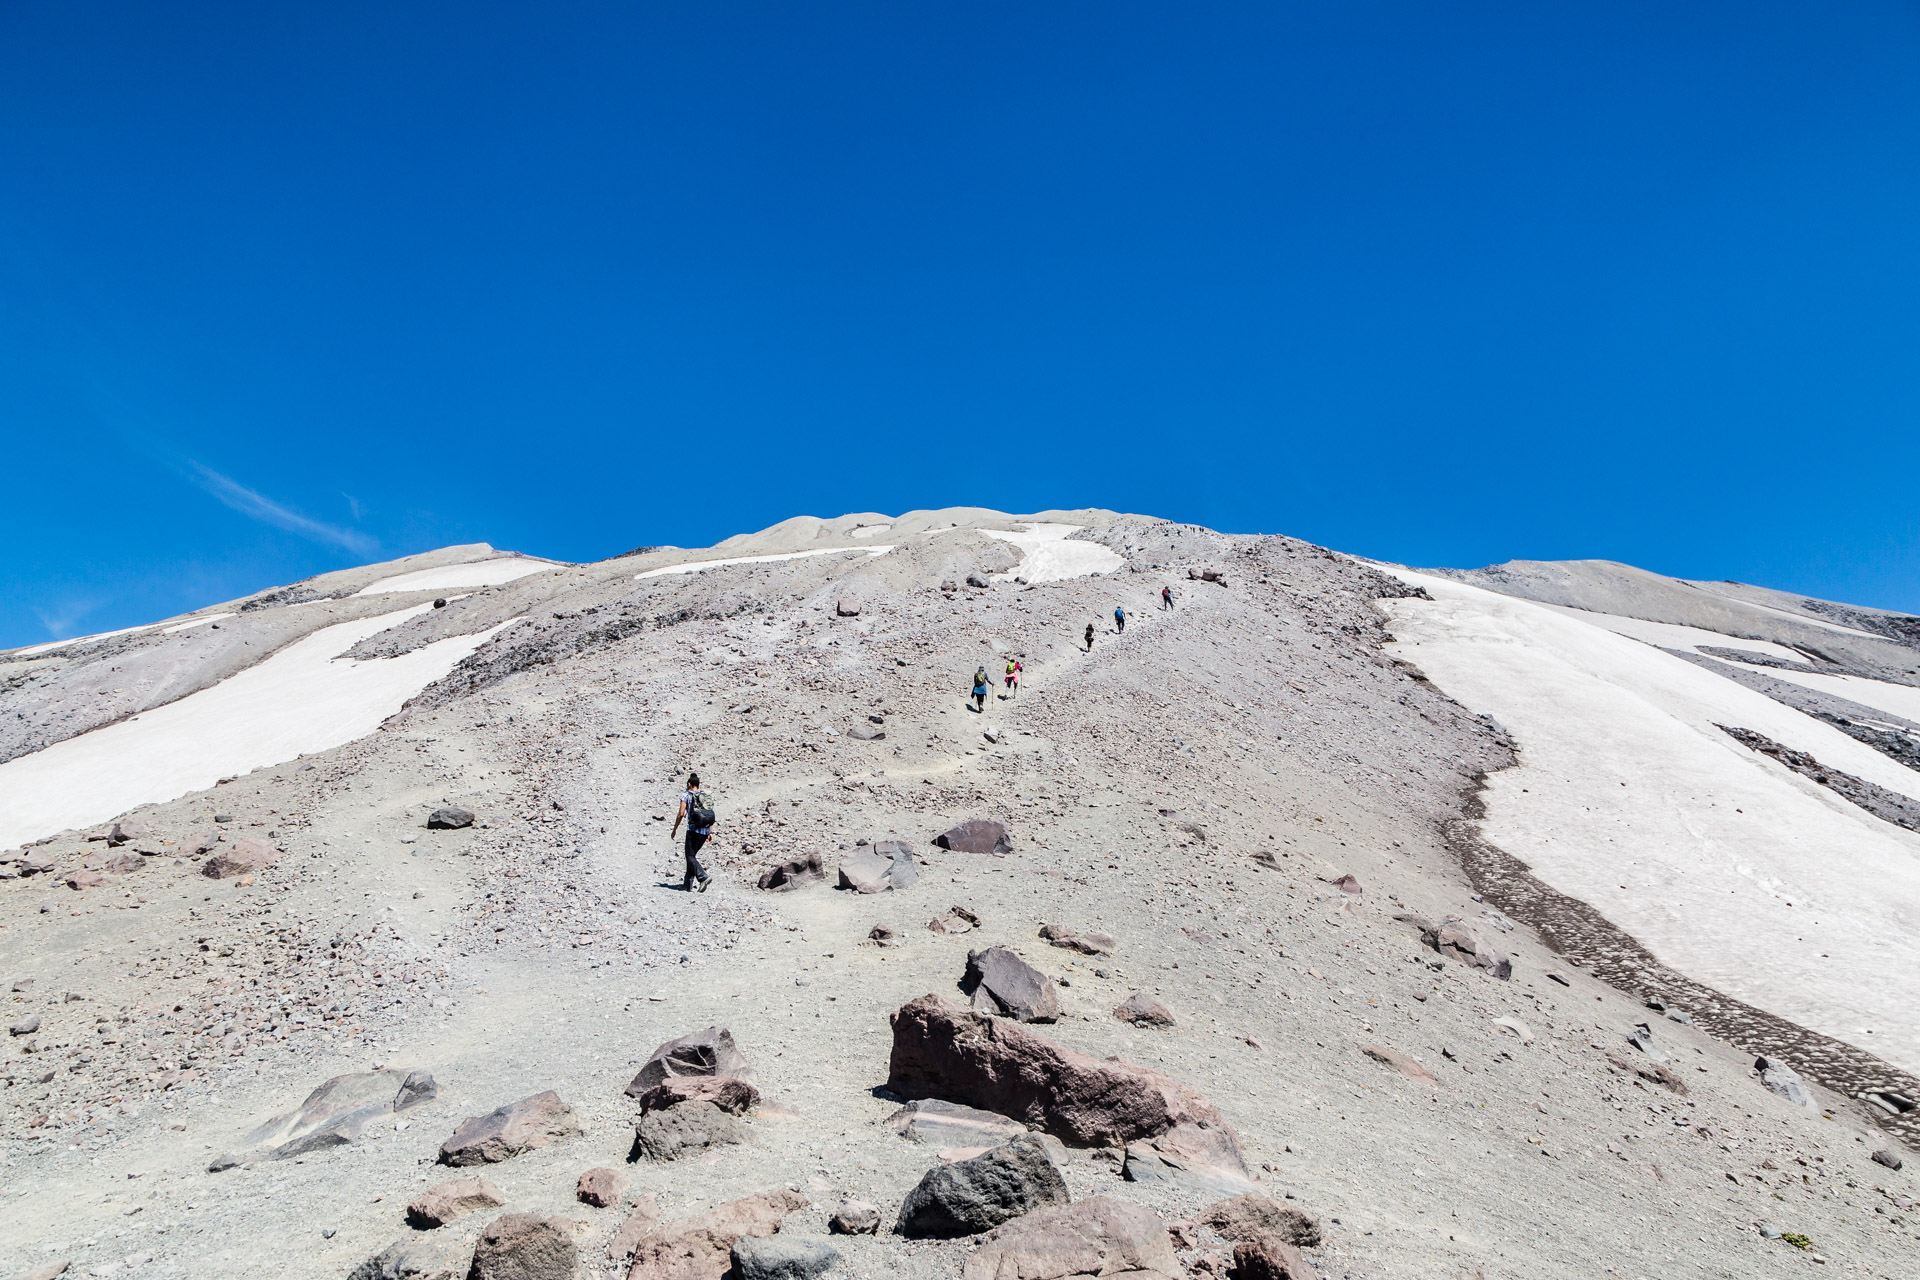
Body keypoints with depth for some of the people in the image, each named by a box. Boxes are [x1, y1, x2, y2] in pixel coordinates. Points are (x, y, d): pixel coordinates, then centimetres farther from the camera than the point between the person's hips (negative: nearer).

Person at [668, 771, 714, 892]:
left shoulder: (686, 795, 0)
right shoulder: (705, 796, 15)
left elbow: (681, 814, -7)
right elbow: (711, 815, 10)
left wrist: (675, 829, 3)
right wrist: (711, 832, 13)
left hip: (693, 829, -6)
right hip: (705, 831, 6)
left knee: (690, 856, -2)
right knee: (692, 855, 18)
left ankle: (703, 877, -23)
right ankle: (688, 884, 19)